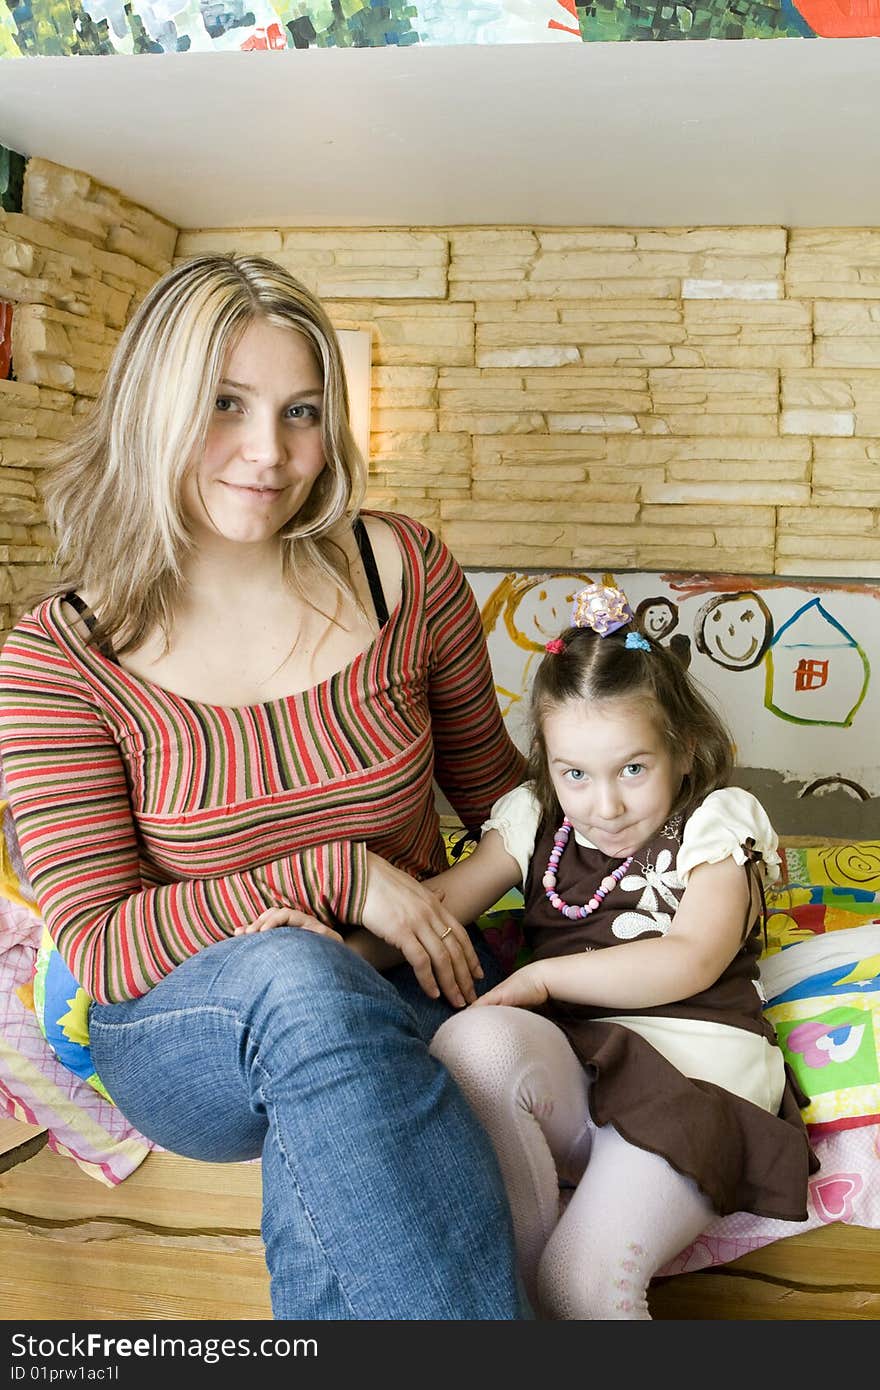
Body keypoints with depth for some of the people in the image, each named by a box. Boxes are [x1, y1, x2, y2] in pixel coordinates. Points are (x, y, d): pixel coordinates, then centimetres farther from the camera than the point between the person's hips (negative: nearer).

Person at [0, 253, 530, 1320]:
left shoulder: (404, 573, -3)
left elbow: (492, 788, 12)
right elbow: (99, 944, -11)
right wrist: (334, 877, -19)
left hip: (406, 992, 1)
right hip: (185, 1026, -1)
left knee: (328, 1143, -34)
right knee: (298, 974, -36)